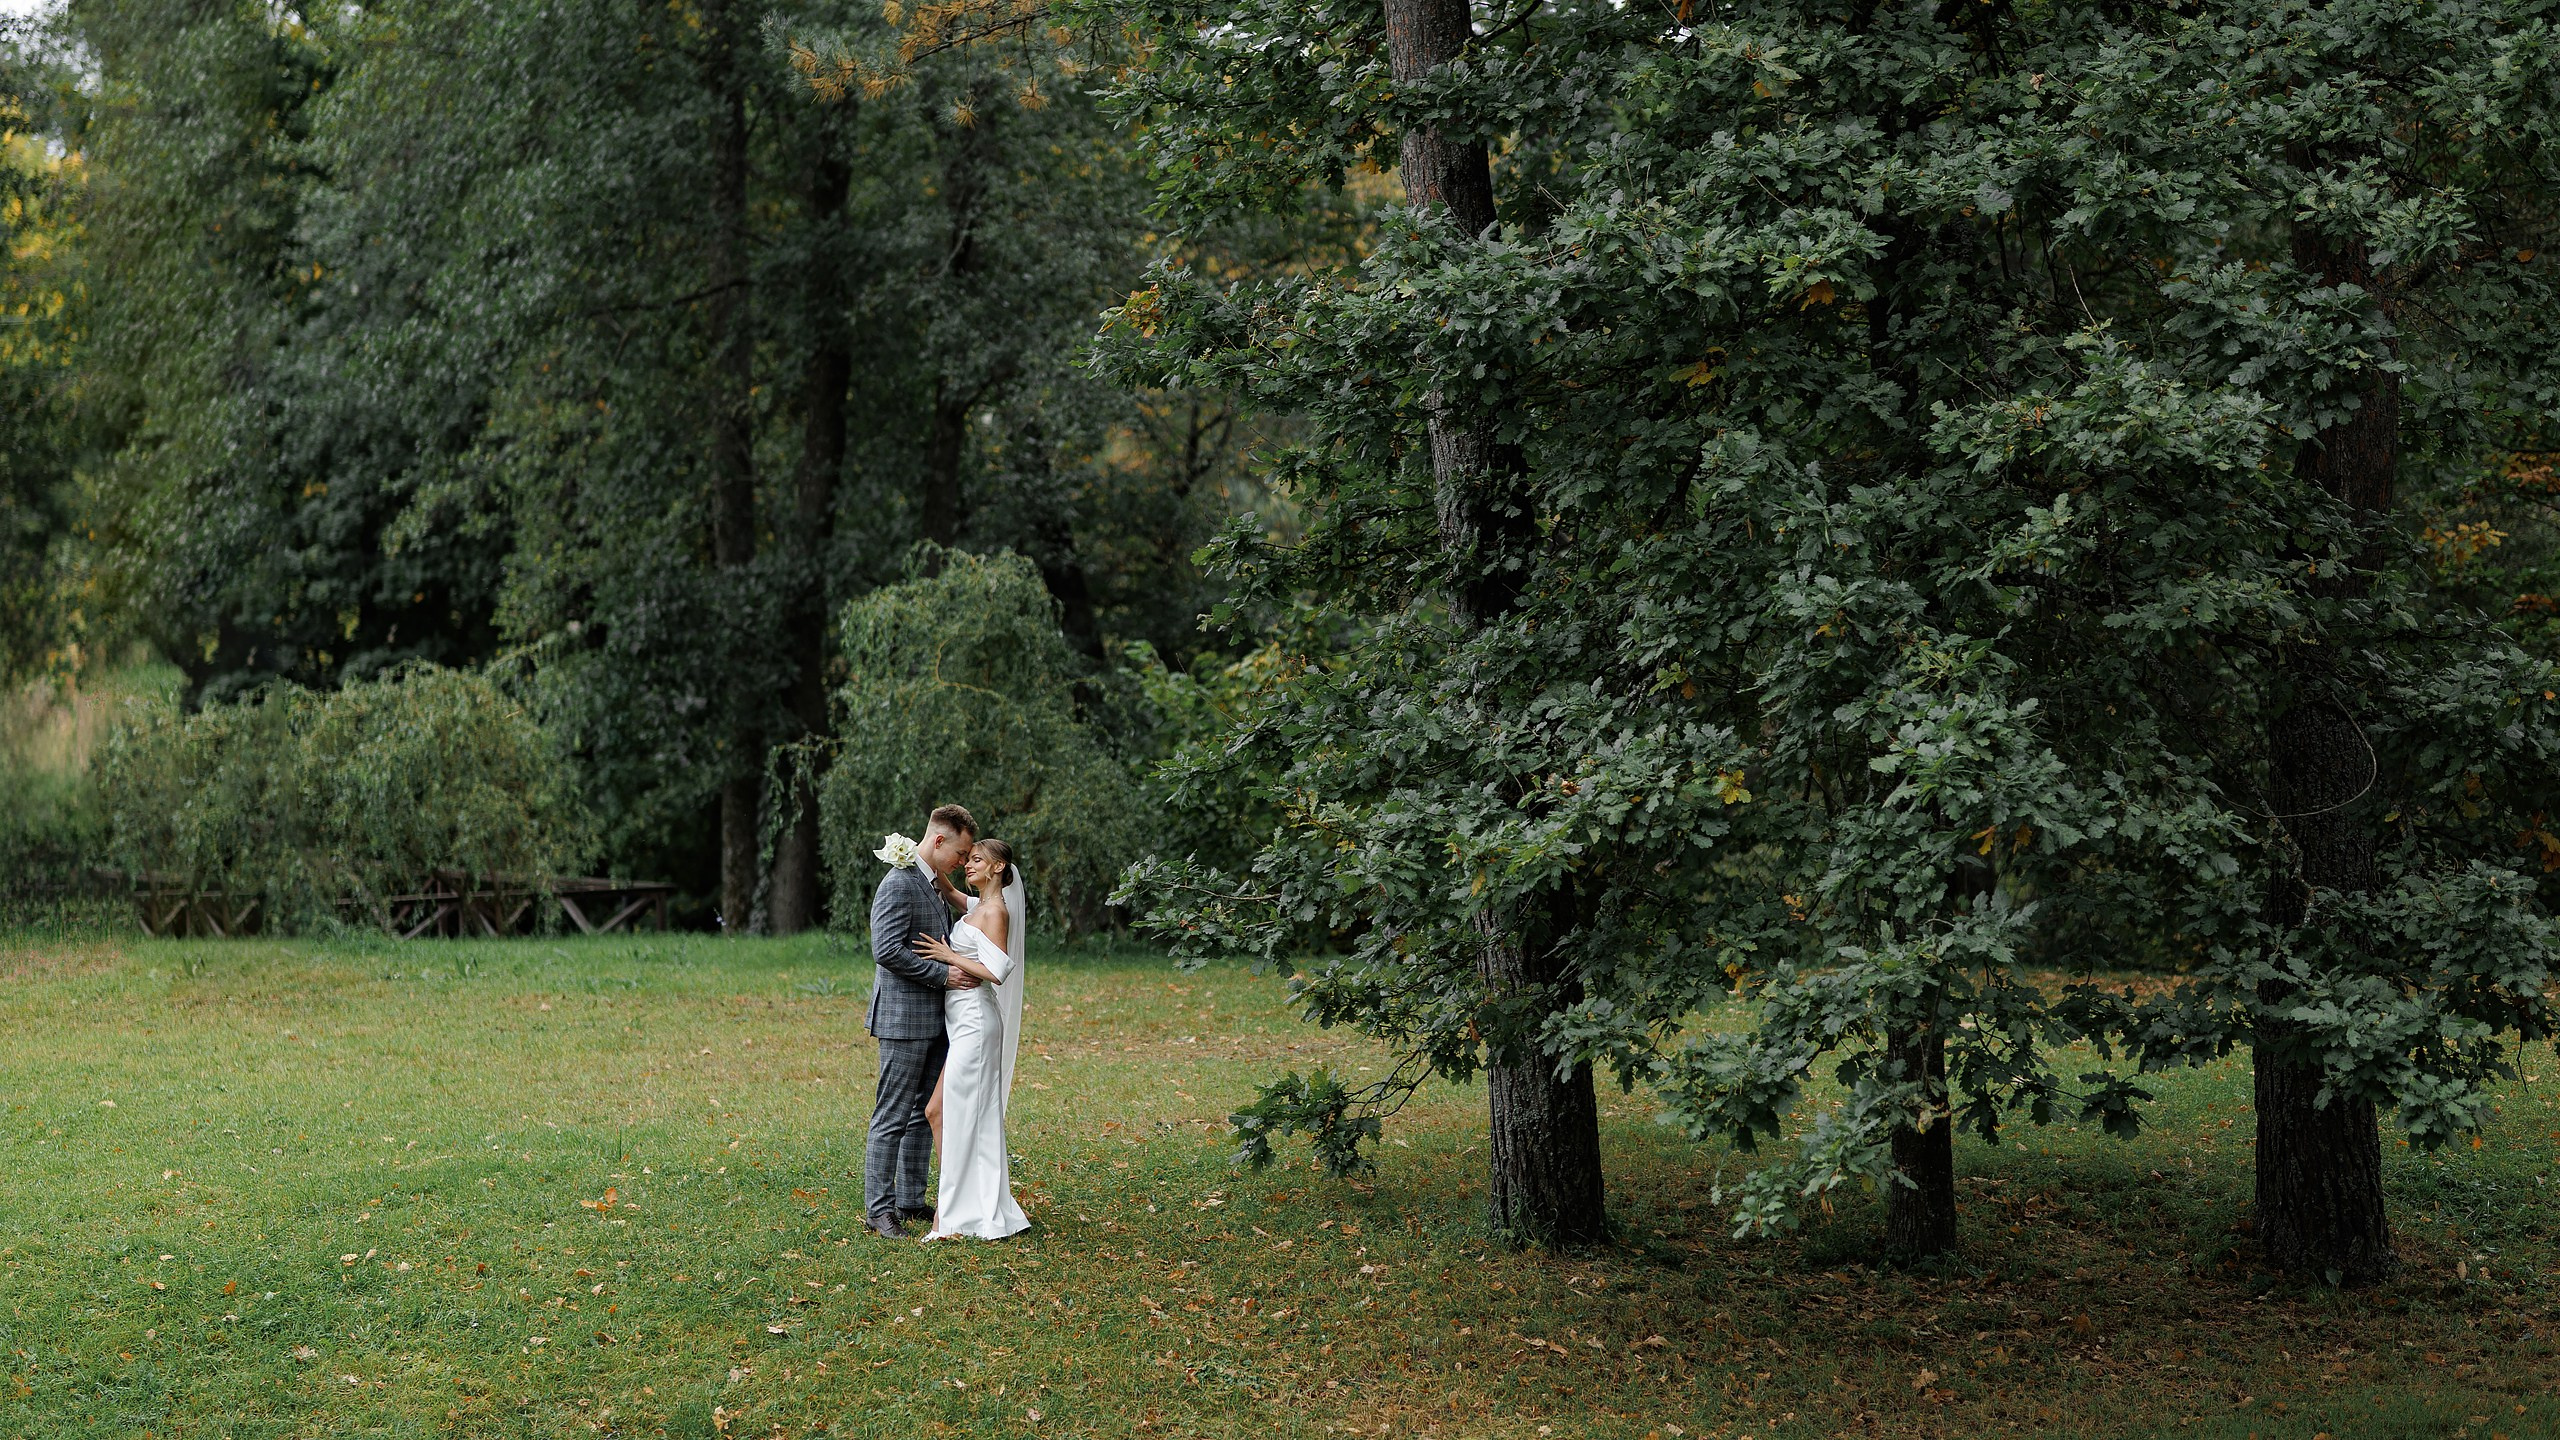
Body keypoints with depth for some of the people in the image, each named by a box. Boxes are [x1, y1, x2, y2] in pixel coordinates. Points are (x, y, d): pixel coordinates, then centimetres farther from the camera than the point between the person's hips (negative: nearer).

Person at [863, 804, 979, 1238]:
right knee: (892, 1116, -4)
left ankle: (910, 1201, 20)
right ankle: (878, 1207, 1)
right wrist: (944, 974, -19)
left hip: (935, 1020, 10)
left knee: (922, 1114, 13)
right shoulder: (899, 884, -15)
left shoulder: (935, 884, 15)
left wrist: (957, 967, 10)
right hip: (905, 1018, -10)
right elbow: (888, 950, -23)